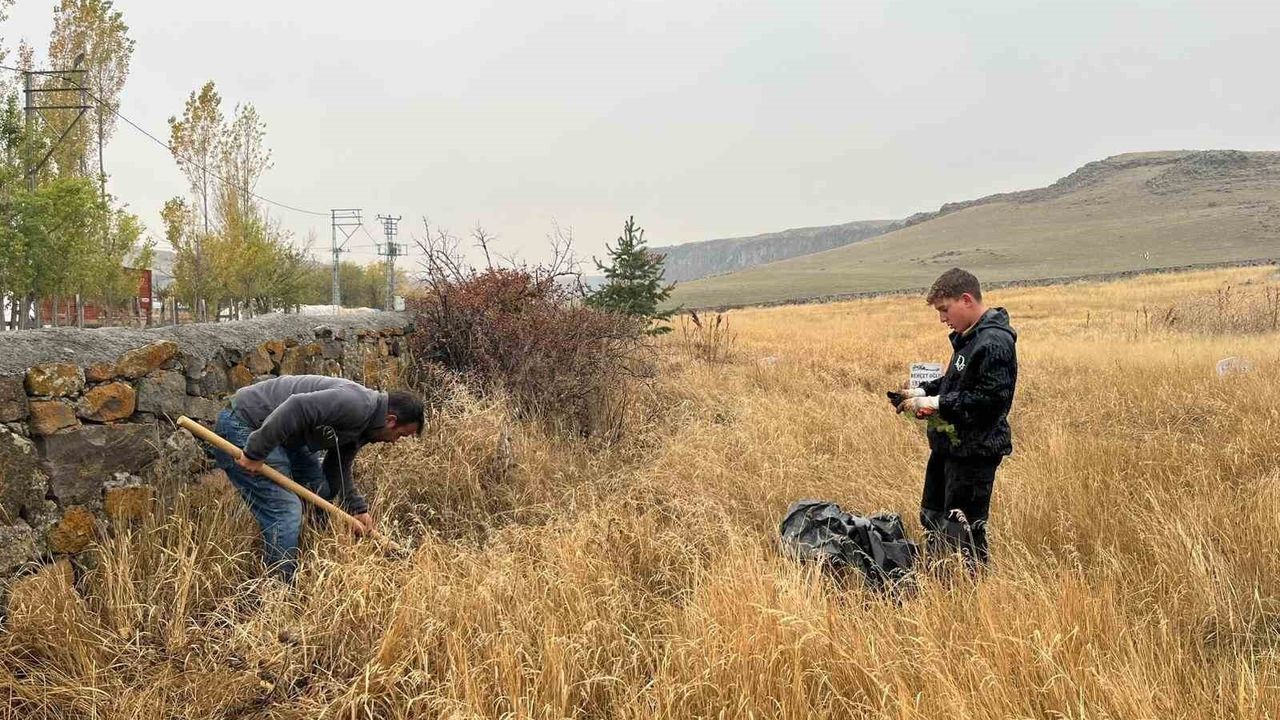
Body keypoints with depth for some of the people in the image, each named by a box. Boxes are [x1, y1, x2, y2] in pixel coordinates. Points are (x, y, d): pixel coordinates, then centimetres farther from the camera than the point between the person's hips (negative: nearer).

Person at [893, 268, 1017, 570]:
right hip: (949, 444, 10)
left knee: (962, 528, -3)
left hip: (974, 451, -10)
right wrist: (923, 391, 7)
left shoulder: (994, 343, -20)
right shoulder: (967, 336, 10)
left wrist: (937, 403, -21)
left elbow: (991, 397, -26)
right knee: (932, 517, 19)